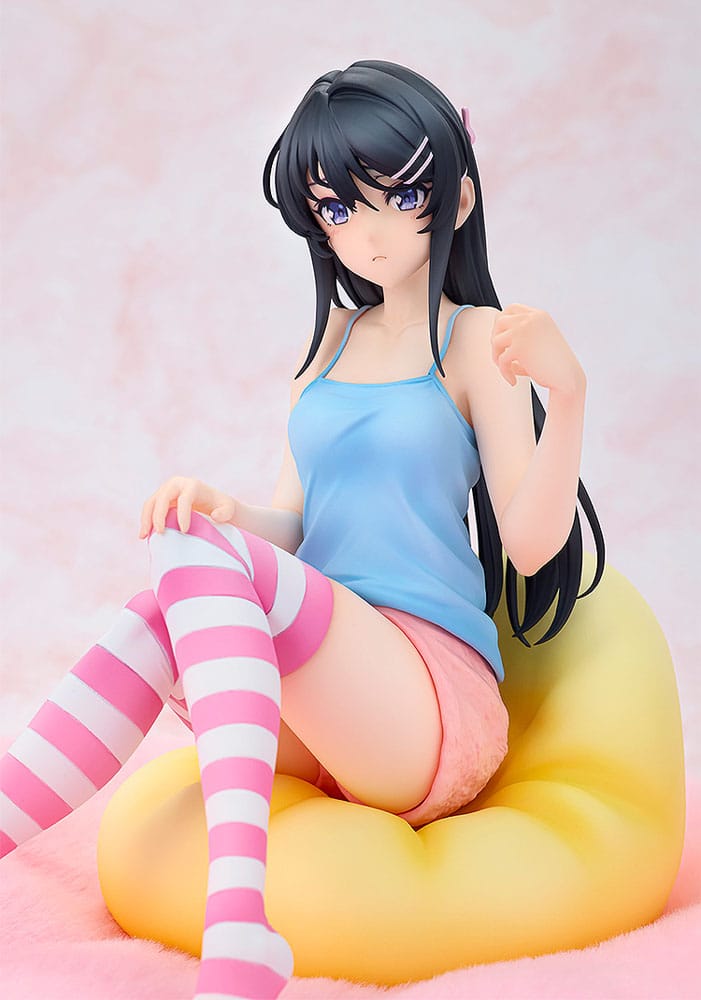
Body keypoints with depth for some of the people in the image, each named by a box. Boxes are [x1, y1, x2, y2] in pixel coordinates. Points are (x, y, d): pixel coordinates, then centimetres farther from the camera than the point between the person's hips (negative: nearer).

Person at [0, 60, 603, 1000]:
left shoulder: (474, 340, 2)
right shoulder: (332, 341, 19)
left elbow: (533, 543, -7)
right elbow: (295, 523, 17)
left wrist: (567, 391, -23)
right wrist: (226, 509, -6)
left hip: (435, 702, -5)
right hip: (322, 713, 5)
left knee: (201, 559, -28)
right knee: (166, 620, -26)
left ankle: (237, 922, -42)